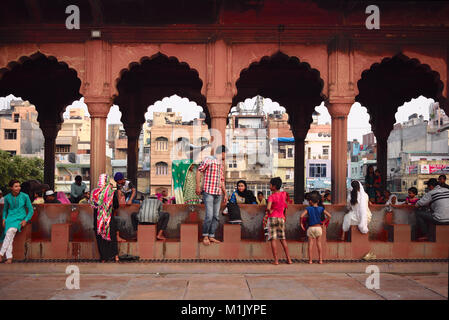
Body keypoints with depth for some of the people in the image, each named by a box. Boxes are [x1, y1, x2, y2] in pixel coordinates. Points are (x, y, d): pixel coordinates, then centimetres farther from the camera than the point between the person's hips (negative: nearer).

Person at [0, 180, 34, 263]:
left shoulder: (25, 196, -2)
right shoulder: (7, 197, 6)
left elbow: (31, 210, 4)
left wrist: (26, 220, -9)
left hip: (20, 219, -2)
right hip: (10, 218, 2)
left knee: (11, 230, -33)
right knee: (8, 232, -28)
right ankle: (9, 257, -33)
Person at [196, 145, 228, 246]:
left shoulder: (221, 164, 20)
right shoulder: (208, 160, -2)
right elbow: (199, 170, -6)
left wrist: (225, 194, 22)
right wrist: (198, 186, -14)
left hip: (218, 194, 7)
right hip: (208, 192, -7)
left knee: (216, 216, 6)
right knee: (209, 216, -11)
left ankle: (211, 236, 14)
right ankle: (205, 236, 3)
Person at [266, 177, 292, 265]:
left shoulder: (271, 196, -12)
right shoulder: (284, 194, 4)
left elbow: (268, 208, -25)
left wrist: (270, 211, -7)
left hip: (273, 218, -5)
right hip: (281, 218, 5)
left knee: (273, 239, -2)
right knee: (283, 239, 13)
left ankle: (276, 260, -5)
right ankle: (289, 259, 13)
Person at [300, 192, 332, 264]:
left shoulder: (308, 209, -5)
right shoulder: (321, 209, 0)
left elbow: (301, 216, -17)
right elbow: (329, 216, -4)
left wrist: (301, 223, -3)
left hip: (311, 228, -1)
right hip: (318, 228, 1)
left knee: (310, 244, 4)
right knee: (319, 244, 9)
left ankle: (310, 260, 4)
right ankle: (320, 260, 8)